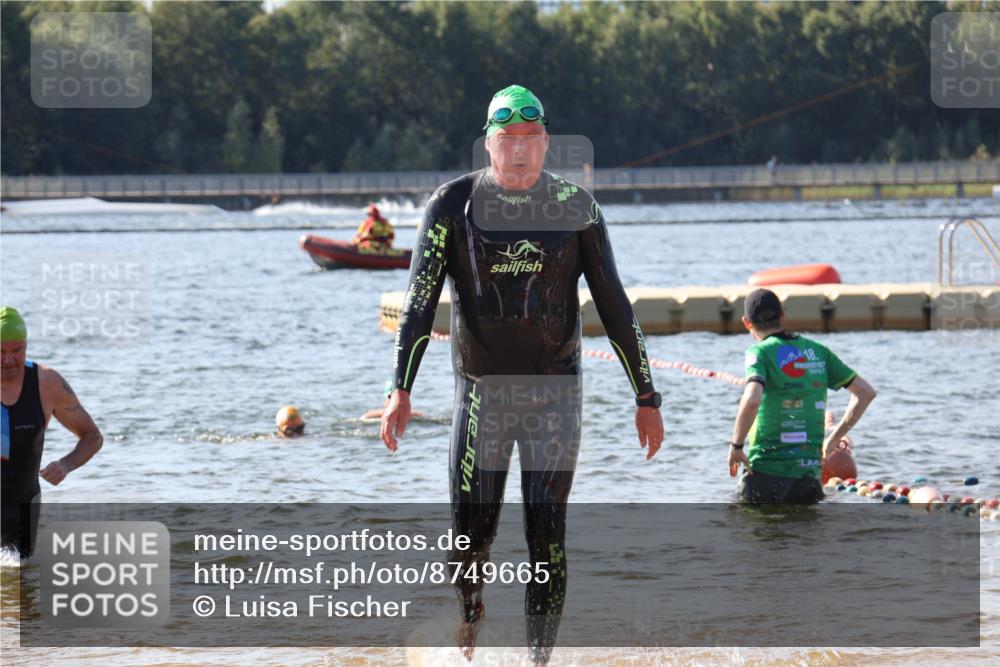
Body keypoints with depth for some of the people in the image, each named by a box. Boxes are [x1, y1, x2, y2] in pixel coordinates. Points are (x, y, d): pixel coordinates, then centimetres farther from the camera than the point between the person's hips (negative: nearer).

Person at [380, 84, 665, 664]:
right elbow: (420, 301, -6)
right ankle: (469, 608, 34)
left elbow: (615, 306, 3)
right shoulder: (454, 205, -2)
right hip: (481, 391, 0)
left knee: (547, 538, -6)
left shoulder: (576, 207, 0)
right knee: (471, 536, 0)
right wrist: (401, 390, -16)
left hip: (556, 390, 0)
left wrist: (647, 397, 1)